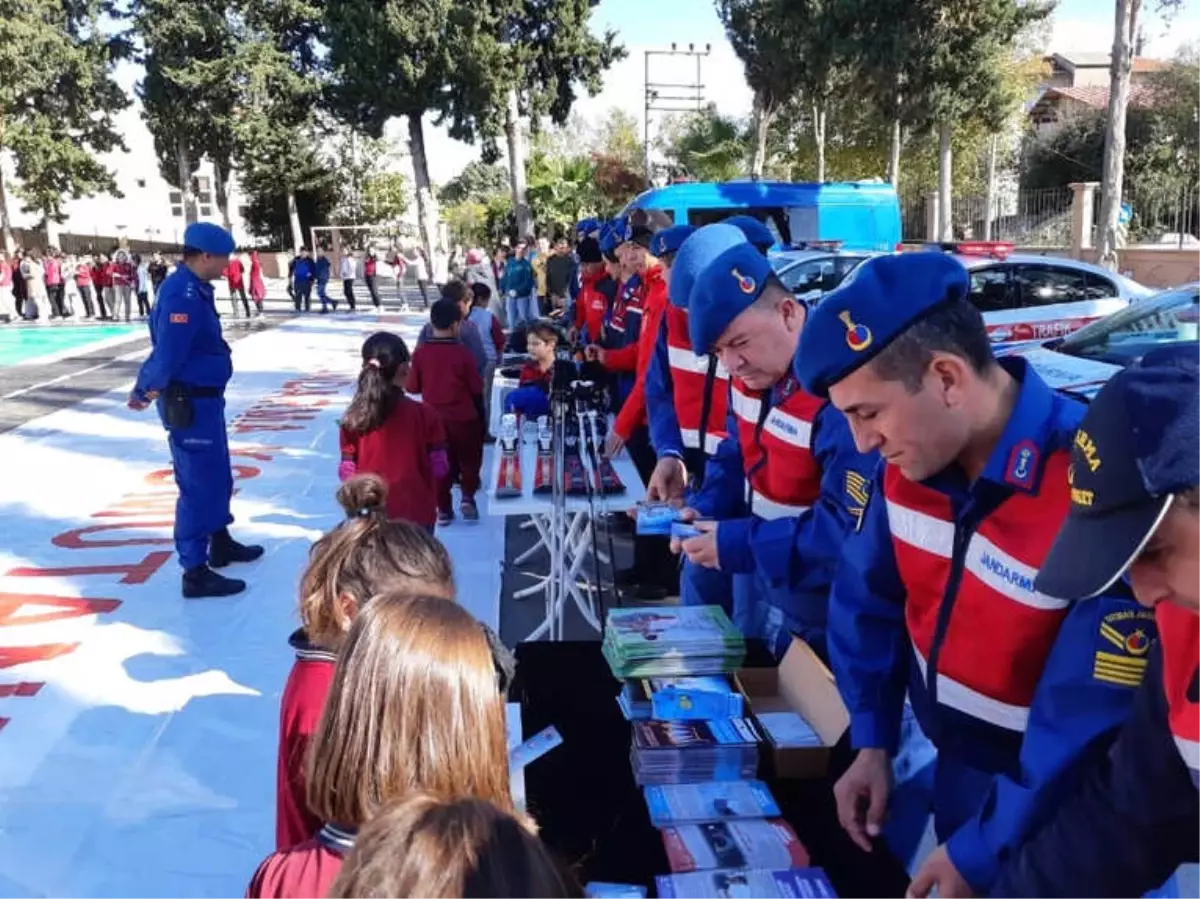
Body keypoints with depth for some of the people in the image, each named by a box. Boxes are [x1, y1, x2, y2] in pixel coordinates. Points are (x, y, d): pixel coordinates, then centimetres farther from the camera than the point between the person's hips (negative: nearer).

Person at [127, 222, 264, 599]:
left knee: (218, 477, 23)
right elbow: (168, 355, -25)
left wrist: (145, 387, 12)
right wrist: (148, 389, -9)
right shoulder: (183, 294, -23)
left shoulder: (194, 289, 10)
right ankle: (195, 572, 5)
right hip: (190, 403, -10)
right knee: (200, 484, -3)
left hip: (204, 398, 10)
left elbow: (163, 352, 14)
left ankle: (220, 544, 40)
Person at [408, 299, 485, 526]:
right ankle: (467, 496, 10)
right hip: (464, 418, -2)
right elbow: (476, 390, -7)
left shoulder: (420, 352, -9)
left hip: (434, 419, 2)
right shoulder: (463, 353, -14)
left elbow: (412, 387, -1)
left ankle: (443, 509, 18)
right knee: (469, 460, 19)